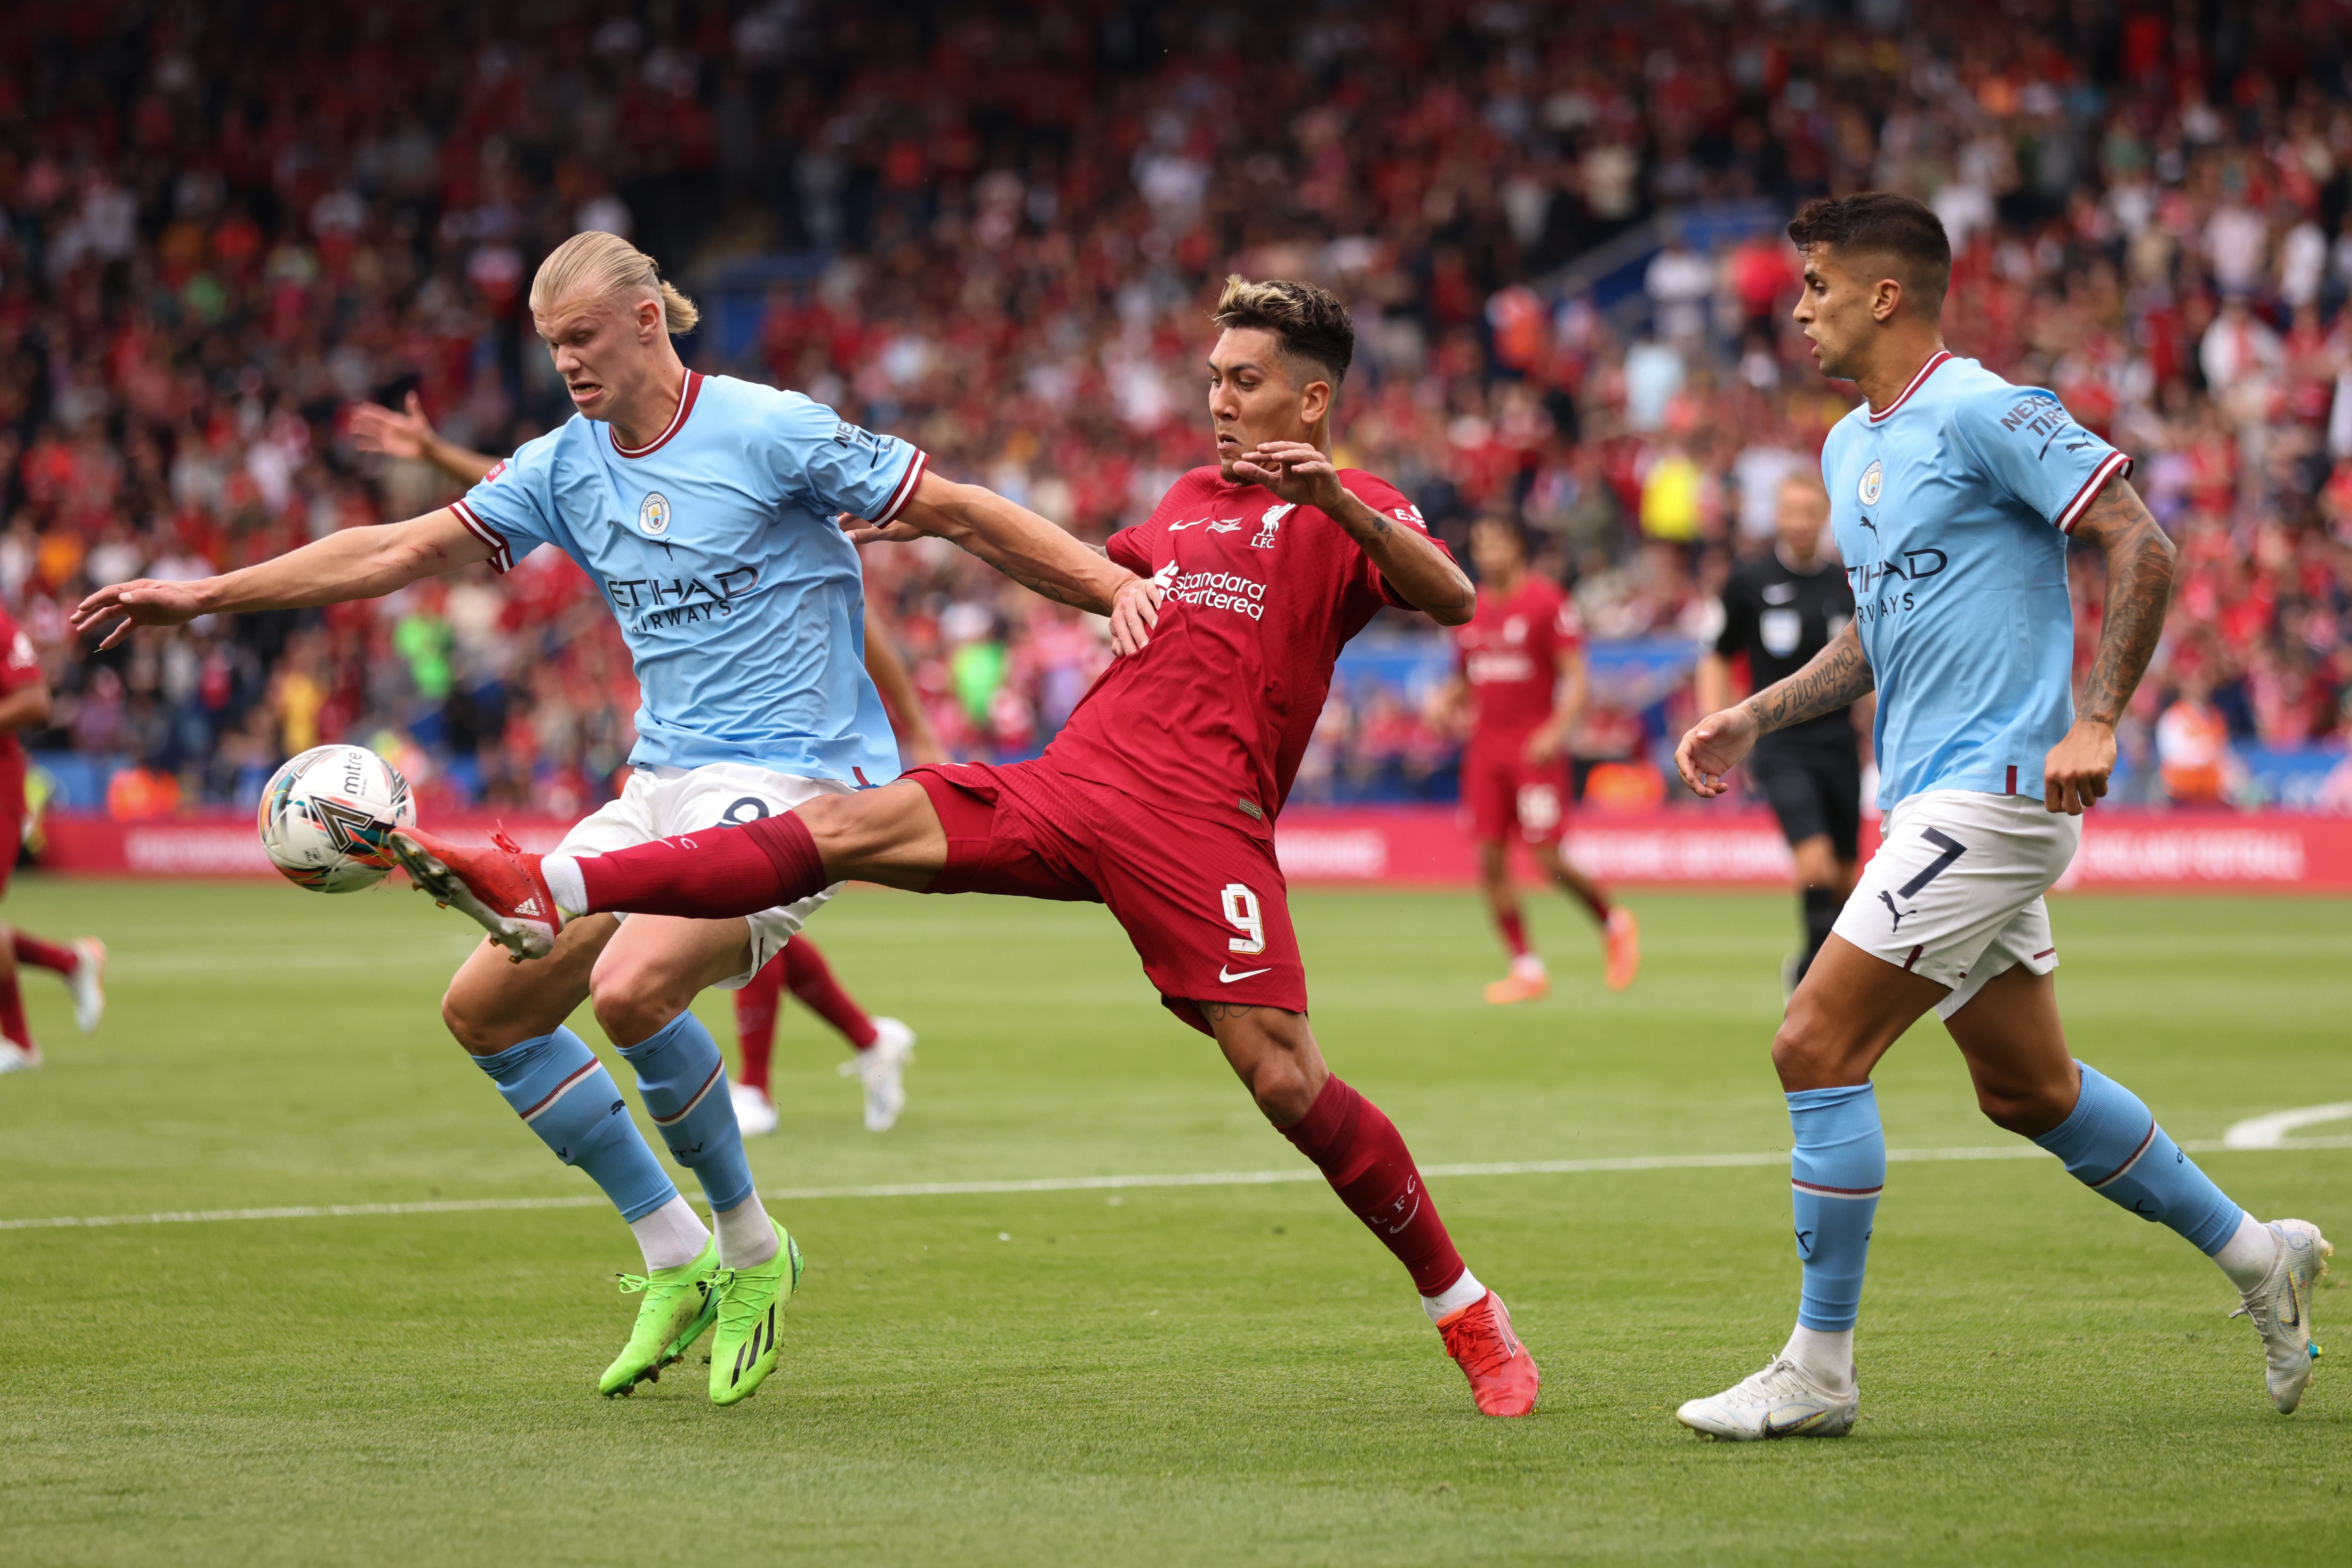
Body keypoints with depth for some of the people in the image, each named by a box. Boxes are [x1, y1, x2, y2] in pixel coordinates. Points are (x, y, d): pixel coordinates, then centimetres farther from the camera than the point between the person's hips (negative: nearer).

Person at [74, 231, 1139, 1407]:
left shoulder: (769, 430, -10)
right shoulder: (564, 467, 8)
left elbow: (958, 511, -7)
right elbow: (402, 551, 13)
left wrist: (1116, 590, -16)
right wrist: (204, 596, 12)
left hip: (792, 779, -8)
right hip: (661, 784, 8)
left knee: (631, 989, -31)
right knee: (484, 1007, 1)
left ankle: (749, 1249, -7)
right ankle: (677, 1262, 9)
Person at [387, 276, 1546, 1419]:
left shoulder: (1349, 510, 4)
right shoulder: (1193, 497, 26)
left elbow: (1452, 601, -17)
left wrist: (1335, 500, -30)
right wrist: (949, 520, 43)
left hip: (1198, 827, -6)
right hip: (1070, 784, 6)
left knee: (1286, 1083, -15)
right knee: (856, 826, -12)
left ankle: (1464, 1312, 2)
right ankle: (547, 895, -24)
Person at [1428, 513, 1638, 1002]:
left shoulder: (1546, 601, -5)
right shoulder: (1470, 609, 13)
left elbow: (1576, 676, -7)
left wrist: (1557, 729, -19)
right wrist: (1447, 701, 2)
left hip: (1535, 746, -6)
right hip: (1485, 745, 6)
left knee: (1548, 859, -9)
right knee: (1489, 860, -2)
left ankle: (1614, 923, 17)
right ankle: (1526, 967, 5)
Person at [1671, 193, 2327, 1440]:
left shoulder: (1984, 414, -12)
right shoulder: (1849, 448, 16)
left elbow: (2141, 549, -16)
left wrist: (2095, 724, -22)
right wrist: (1754, 718, 15)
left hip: (1993, 790, -10)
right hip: (1931, 797, 10)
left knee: (1816, 1047, -12)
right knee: (2027, 1089, 15)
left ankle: (1818, 1370, -6)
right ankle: (2255, 1253, 29)